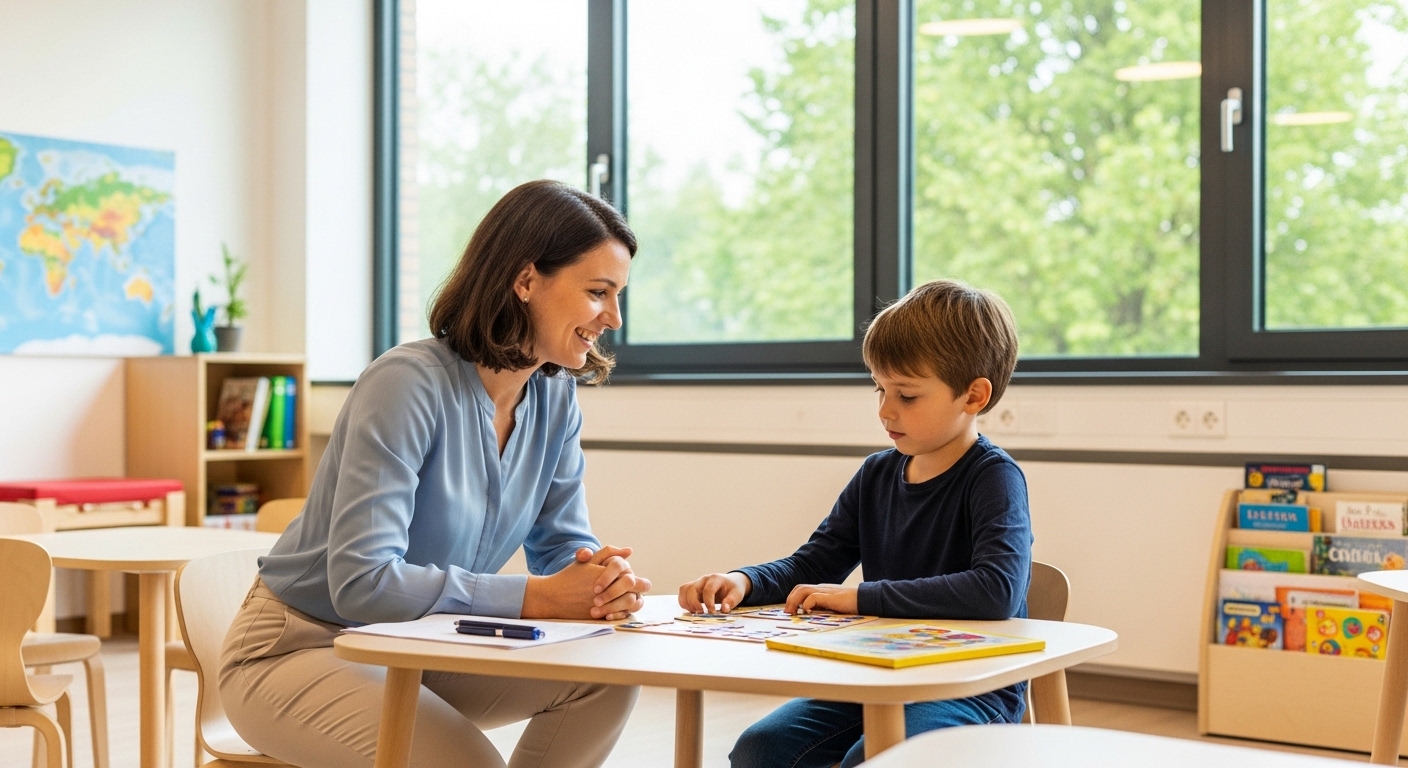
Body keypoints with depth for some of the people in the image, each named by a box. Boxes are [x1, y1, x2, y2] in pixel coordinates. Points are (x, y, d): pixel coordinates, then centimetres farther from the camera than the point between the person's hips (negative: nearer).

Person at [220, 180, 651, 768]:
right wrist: (538, 596, -32)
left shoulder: (555, 397, -2)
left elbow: (563, 544, 3)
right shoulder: (410, 384, -25)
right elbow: (361, 581, -31)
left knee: (607, 675, -15)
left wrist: (607, 578, -22)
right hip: (302, 649, -7)